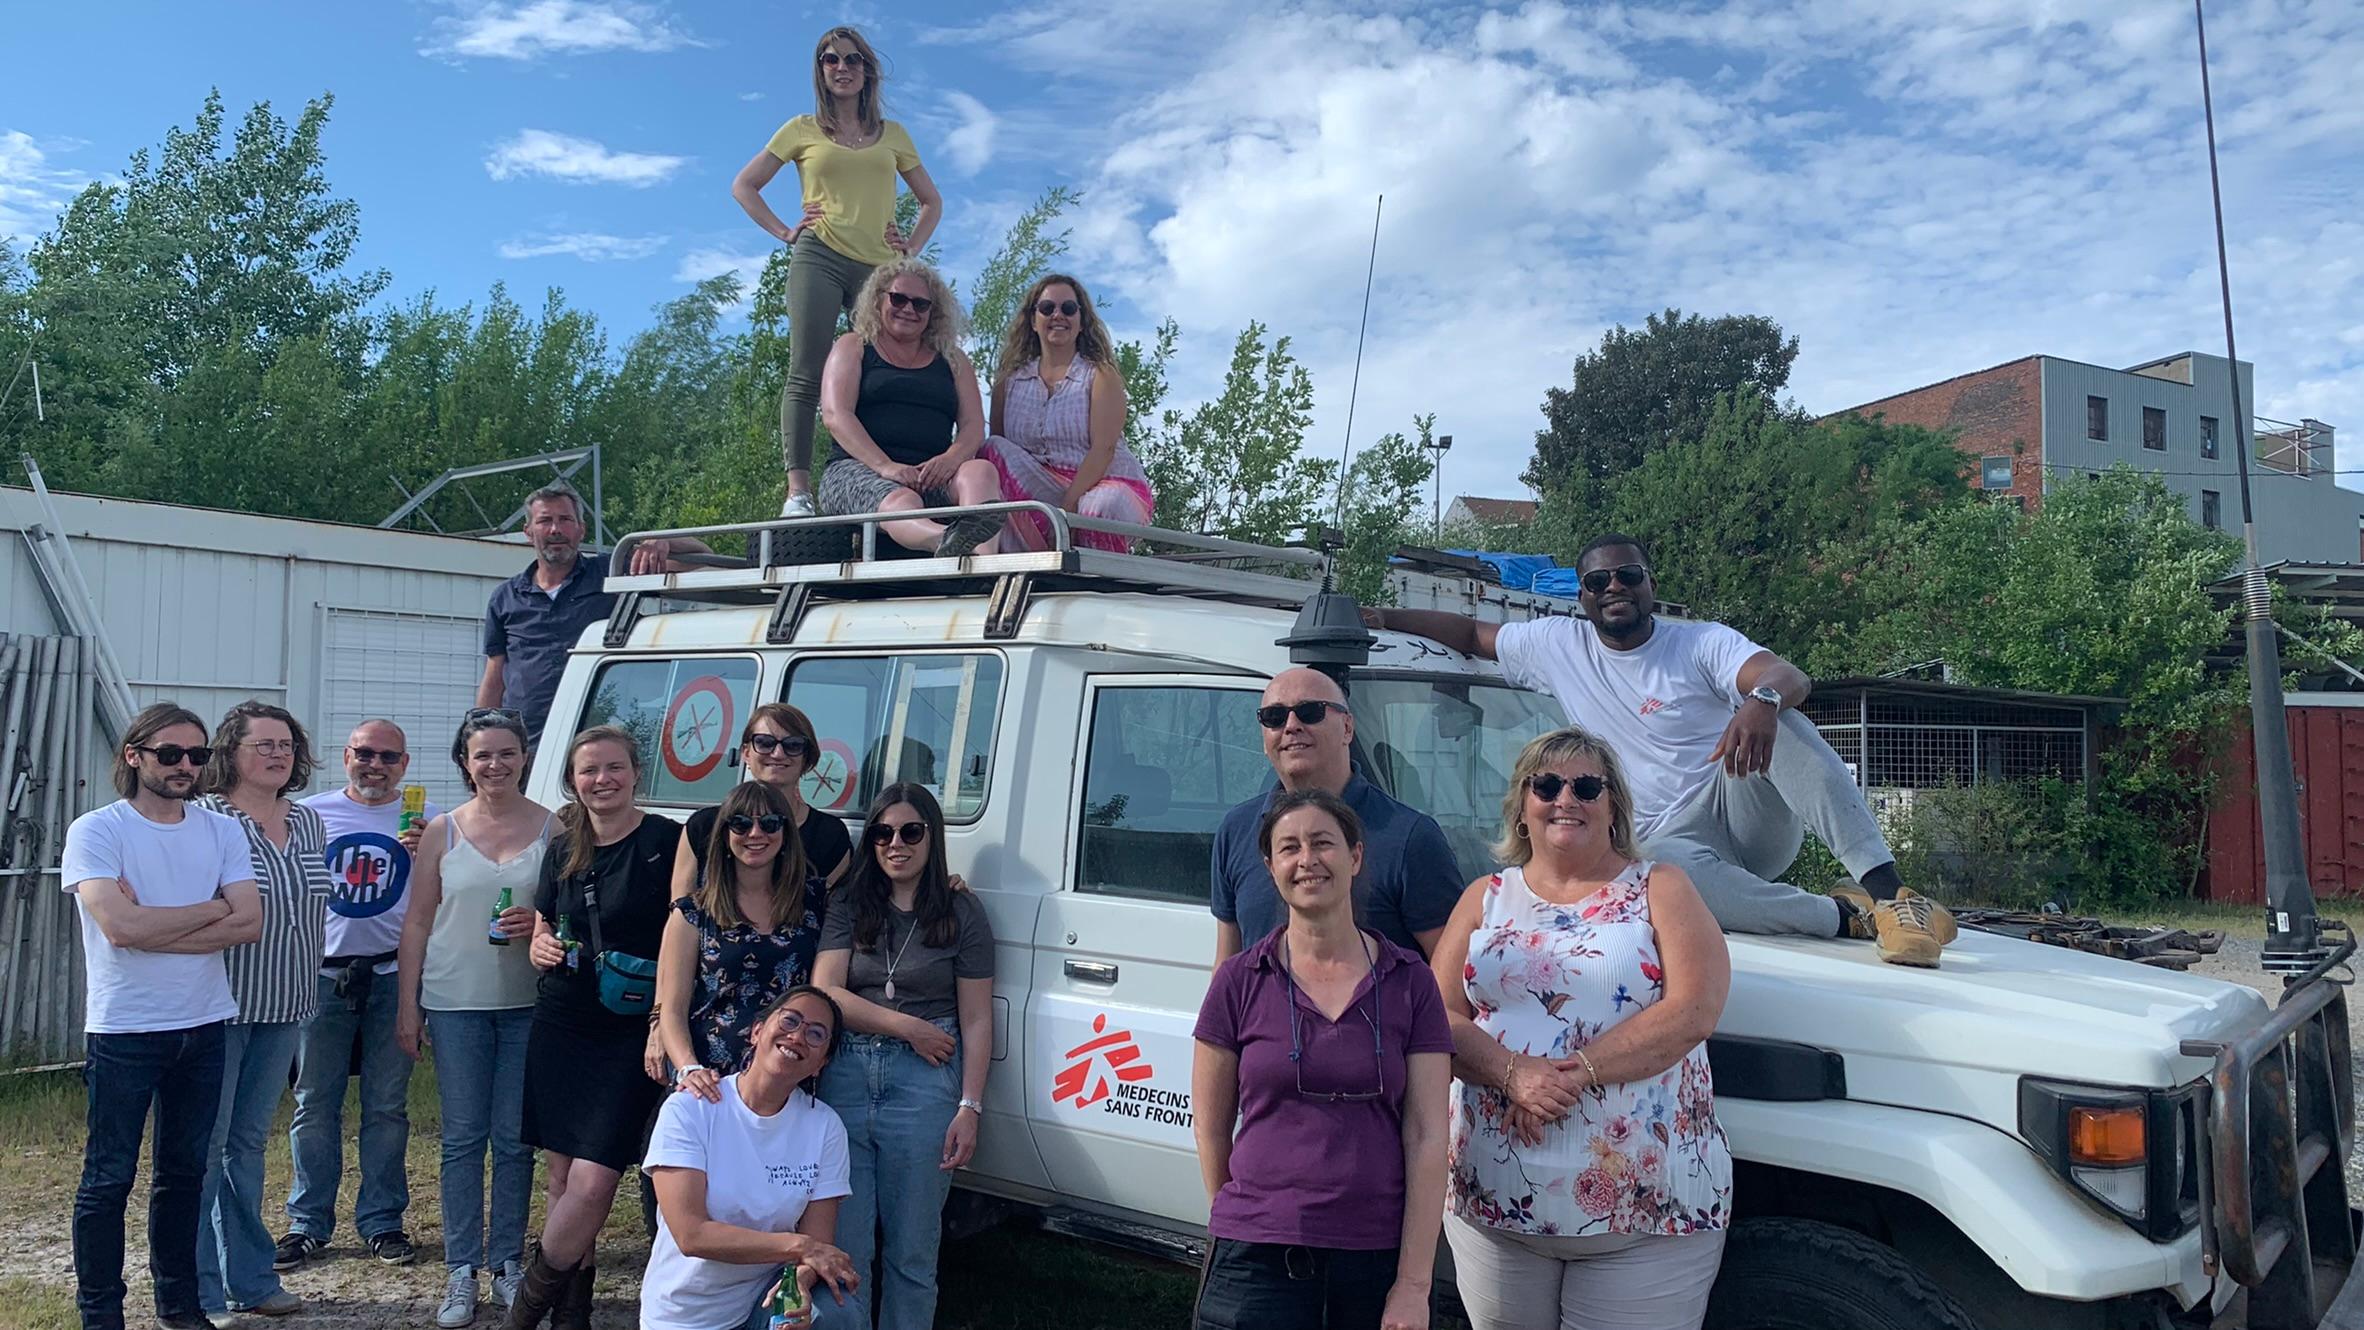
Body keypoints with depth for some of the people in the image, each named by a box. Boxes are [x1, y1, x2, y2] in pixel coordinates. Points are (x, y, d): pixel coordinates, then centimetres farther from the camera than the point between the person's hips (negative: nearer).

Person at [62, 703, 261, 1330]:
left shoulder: (222, 831, 4)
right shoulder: (96, 831, -8)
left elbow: (250, 923, -7)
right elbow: (120, 928, -22)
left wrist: (150, 926, -15)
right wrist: (213, 908, -10)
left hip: (204, 1027, 4)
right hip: (124, 1033, -4)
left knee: (185, 1171, 15)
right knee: (108, 1178, 4)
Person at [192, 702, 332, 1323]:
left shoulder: (308, 823, 11)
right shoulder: (206, 818, -9)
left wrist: (306, 993, 18)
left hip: (284, 1009, 6)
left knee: (248, 1141, 15)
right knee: (206, 1144, 1)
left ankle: (249, 1277, 23)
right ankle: (201, 1292, 10)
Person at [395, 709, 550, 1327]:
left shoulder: (553, 828, 2)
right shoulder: (442, 831, 5)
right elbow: (418, 922, 7)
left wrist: (540, 923, -14)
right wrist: (407, 1004, 3)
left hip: (528, 1003, 0)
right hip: (455, 1003, 1)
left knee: (515, 1138, 5)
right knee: (462, 1138, 4)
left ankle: (507, 1262, 17)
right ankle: (460, 1271, 12)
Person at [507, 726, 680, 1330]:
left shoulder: (667, 842, -8)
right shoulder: (563, 848, 9)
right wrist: (543, 948, -5)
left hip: (631, 1036, -5)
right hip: (561, 1027, 5)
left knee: (592, 1183, -10)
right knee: (563, 1175, 8)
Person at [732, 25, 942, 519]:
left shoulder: (893, 135, 19)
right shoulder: (803, 130, 14)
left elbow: (932, 200, 26)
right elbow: (743, 186, 15)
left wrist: (913, 247, 11)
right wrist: (784, 232, 3)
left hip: (880, 267, 2)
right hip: (818, 258, -2)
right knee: (806, 375, -11)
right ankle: (797, 490, -14)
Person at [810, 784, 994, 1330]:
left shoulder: (962, 912, 3)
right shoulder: (848, 905, 8)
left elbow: (975, 1020, 1)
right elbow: (824, 993, -1)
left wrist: (969, 1107, -7)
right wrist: (910, 1027, -8)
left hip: (925, 1082, -2)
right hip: (846, 1076, 2)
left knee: (911, 1252, 6)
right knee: (843, 1246, 5)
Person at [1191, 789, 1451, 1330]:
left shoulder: (1410, 982, 1)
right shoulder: (1239, 981, 0)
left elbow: (1426, 1137, -3)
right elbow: (1211, 1127, 6)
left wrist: (1414, 1285, -7)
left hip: (1377, 1261, 1)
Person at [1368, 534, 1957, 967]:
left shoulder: (1702, 642, -1)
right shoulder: (1558, 645, 11)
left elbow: (1791, 678, -18)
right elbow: (1473, 634, 22)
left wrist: (1764, 699, -43)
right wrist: (1389, 617, 11)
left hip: (1745, 815, 0)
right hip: (1667, 837, 1)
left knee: (1776, 720, -33)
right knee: (1667, 867, -40)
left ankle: (1888, 889, -40)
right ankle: (1848, 915, -30)